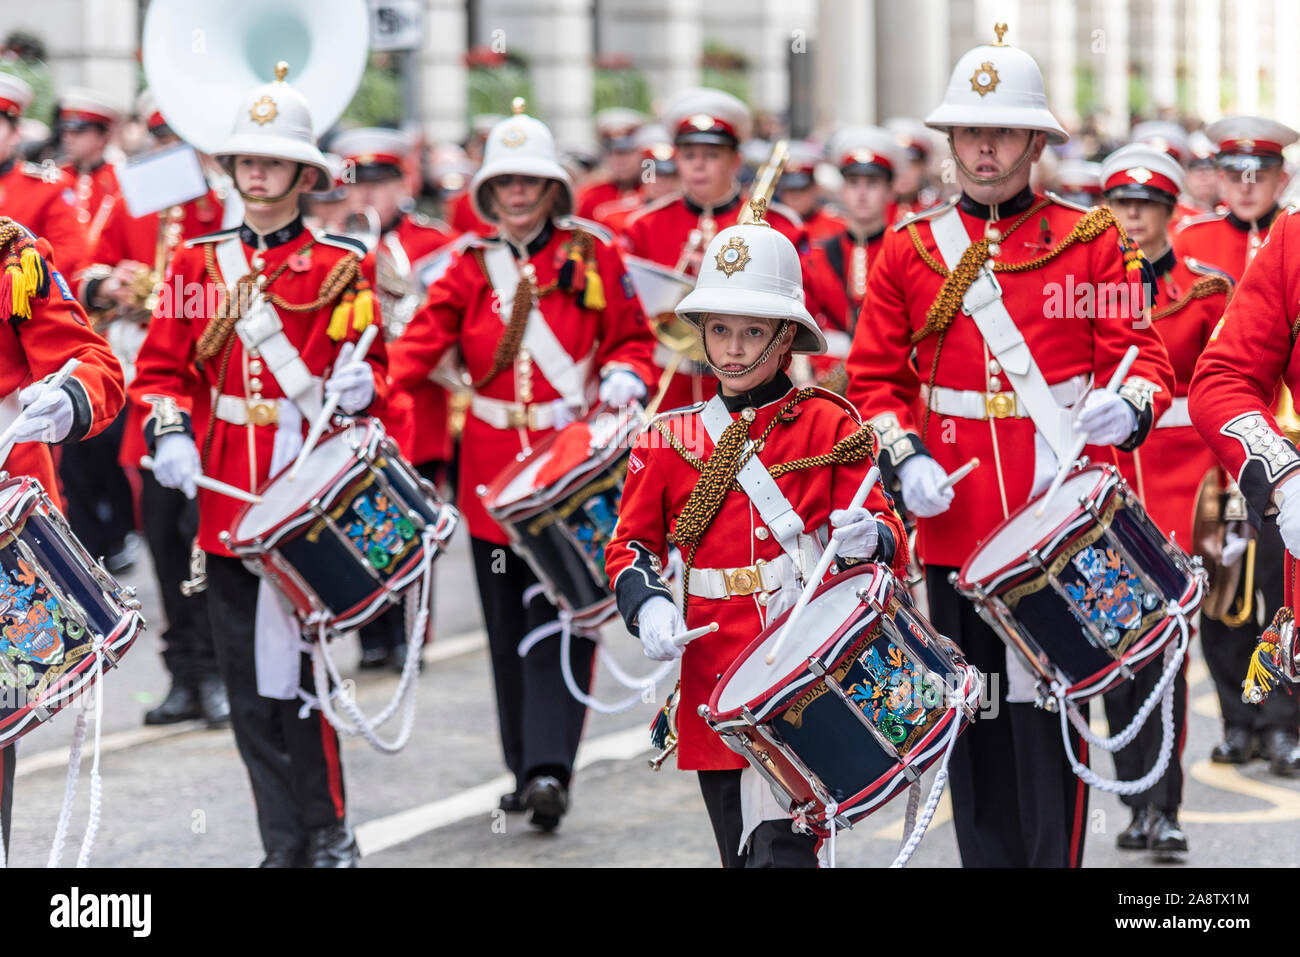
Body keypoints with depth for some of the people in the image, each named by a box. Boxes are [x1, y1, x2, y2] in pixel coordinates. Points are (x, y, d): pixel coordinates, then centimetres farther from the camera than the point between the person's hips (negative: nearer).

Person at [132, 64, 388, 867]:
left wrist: (360, 386, -20)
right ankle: (285, 845, 16)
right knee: (247, 681, 6)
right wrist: (170, 433, -10)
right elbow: (162, 368, 8)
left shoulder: (344, 267, 1)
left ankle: (329, 837, 6)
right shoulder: (198, 263, 10)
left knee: (292, 670, -8)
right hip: (227, 498, 4)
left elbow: (373, 373, 3)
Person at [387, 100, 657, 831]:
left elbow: (634, 339, 8)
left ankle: (551, 769, -17)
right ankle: (531, 769, 19)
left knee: (559, 617, -11)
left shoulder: (594, 255, 2)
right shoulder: (470, 266, 7)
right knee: (508, 625, 8)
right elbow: (423, 342, -5)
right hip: (494, 474, 3)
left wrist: (624, 377, -14)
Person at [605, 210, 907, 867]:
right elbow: (631, 545, 12)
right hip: (715, 682, 4)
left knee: (779, 848, -18)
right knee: (739, 856, 11)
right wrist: (647, 603, -9)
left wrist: (869, 537, -24)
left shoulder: (829, 425, 2)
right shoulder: (671, 438, 9)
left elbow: (887, 535, 0)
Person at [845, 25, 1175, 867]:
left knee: (1048, 717, -5)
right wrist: (906, 459, -9)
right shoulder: (910, 250, 8)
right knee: (974, 721, 8)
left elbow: (1141, 354, -1)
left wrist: (1127, 405, -24)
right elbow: (875, 379, 9)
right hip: (956, 525, 2)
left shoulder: (1092, 240, 3)